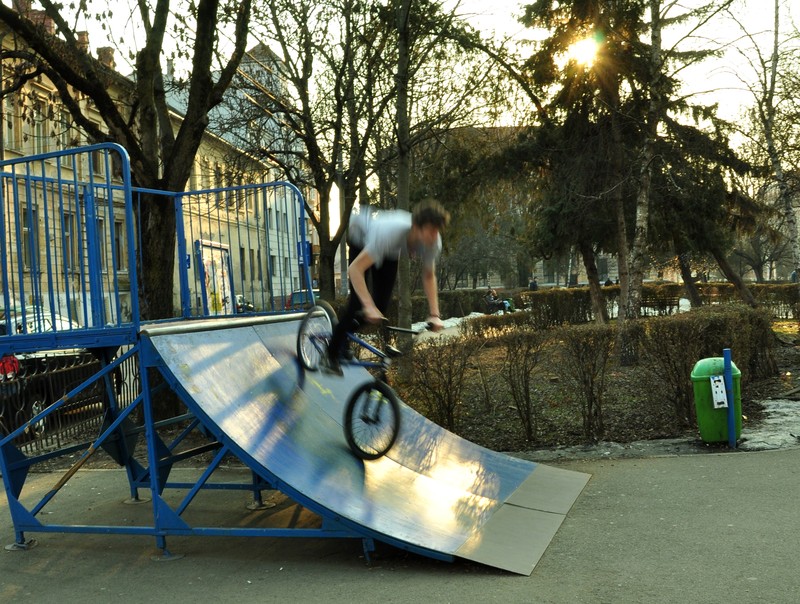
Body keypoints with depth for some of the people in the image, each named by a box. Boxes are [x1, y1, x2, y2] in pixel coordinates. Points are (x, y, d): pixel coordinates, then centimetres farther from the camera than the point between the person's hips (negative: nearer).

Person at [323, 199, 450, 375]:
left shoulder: (434, 241, -31)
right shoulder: (392, 233, -48)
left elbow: (429, 276, -14)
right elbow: (355, 269, -47)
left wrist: (434, 314, -21)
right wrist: (368, 307, -54)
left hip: (389, 252, 5)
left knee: (382, 302, -6)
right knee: (358, 300, -13)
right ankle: (332, 357, 0)